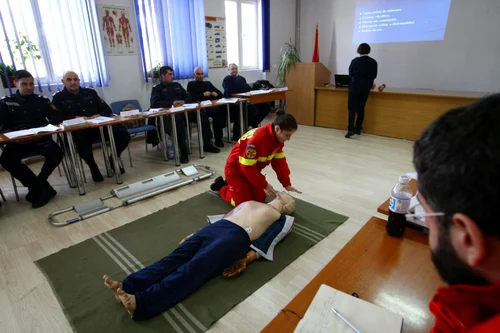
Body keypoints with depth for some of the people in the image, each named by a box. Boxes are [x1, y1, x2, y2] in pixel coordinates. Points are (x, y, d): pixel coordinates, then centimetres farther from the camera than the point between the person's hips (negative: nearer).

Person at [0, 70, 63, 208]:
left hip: (41, 138, 0)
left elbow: (57, 118, 0)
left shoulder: (42, 100, 13)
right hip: (18, 140, 0)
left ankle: (36, 187, -9)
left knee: (56, 153, -31)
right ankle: (42, 187, -20)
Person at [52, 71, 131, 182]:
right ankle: (93, 167, -11)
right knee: (82, 140, -40)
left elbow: (107, 109, 12)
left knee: (124, 134, -19)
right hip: (76, 129, -3)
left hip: (99, 125, 3)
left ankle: (113, 160, 7)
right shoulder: (58, 97, 10)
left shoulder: (90, 92, 18)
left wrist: (99, 115, -9)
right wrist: (76, 118, -18)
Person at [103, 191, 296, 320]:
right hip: (216, 227, 6)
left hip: (236, 238, -6)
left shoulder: (279, 217, 20)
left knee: (194, 269, -25)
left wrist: (250, 255, -7)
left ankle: (141, 302, -41)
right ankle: (127, 287, -27)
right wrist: (197, 233, 22)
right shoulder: (250, 203, 35)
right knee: (177, 257, -15)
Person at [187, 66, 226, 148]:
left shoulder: (208, 83, 33)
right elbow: (192, 98, -1)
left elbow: (220, 94, 25)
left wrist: (216, 94, 2)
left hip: (212, 104, 4)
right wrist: (203, 95, -7)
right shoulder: (191, 84, 18)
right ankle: (218, 138, -27)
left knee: (223, 109, -31)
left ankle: (219, 137, -23)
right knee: (216, 111, -35)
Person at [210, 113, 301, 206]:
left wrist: (287, 184, -9)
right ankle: (221, 186, 16)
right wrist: (265, 185, -24)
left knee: (260, 199, 8)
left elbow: (279, 162, -3)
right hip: (236, 171, -8)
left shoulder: (278, 138, -9)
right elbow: (247, 166, -32)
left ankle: (230, 183, 25)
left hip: (253, 170, 8)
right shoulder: (257, 139, -37)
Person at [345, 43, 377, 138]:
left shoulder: (355, 61, -7)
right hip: (366, 88, 4)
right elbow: (374, 76, 8)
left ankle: (351, 129, -16)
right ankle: (358, 129, 13)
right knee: (361, 108, 10)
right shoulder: (373, 62, 2)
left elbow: (350, 74, 1)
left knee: (352, 108, -5)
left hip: (354, 87, -3)